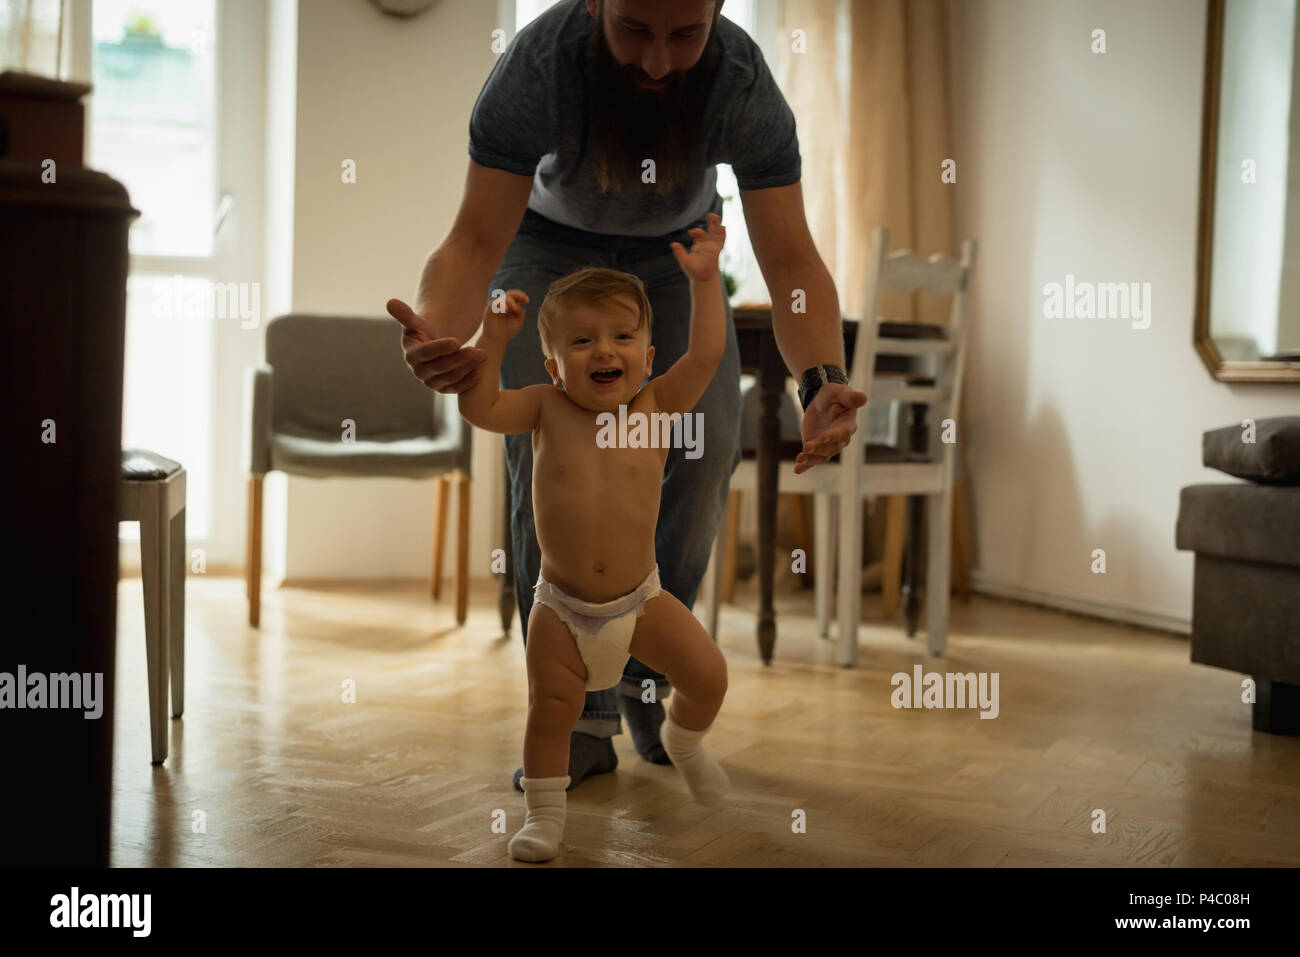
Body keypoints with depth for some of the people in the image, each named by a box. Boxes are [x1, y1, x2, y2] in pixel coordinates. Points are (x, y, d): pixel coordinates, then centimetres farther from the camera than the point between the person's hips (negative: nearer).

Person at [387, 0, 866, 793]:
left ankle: (649, 676, 4)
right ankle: (583, 715, -11)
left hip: (674, 252, 2)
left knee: (709, 442, -17)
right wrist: (439, 333, -62)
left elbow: (790, 258, -34)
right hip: (551, 245, -1)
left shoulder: (742, 83, -32)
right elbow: (476, 239, -39)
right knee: (547, 446, -20)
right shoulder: (536, 67, -36)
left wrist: (823, 382, -53)